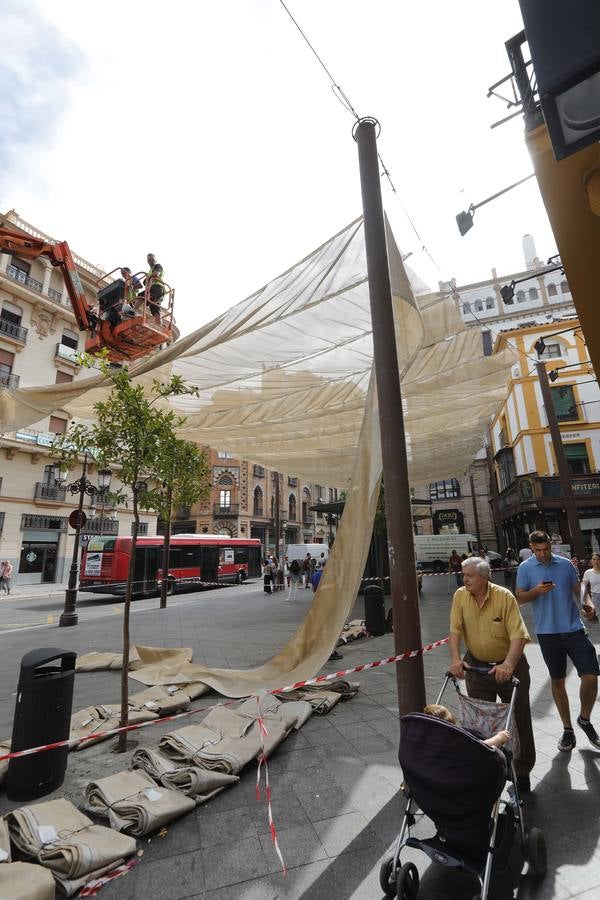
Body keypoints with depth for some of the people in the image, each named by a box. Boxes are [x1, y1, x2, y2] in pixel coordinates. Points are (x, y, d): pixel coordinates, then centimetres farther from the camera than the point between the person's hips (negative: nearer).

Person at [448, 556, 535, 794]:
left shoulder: (504, 596, -19)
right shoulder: (460, 596, -10)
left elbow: (518, 635, -24)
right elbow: (455, 631, -11)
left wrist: (508, 664, -36)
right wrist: (455, 659, -23)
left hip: (508, 666, -2)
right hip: (476, 666, 2)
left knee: (519, 720, 12)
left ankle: (522, 772, 33)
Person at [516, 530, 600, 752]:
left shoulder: (566, 564, 3)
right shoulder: (525, 568, -3)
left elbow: (578, 589, 11)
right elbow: (519, 598, -3)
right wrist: (536, 591, -20)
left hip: (574, 628, 1)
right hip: (548, 632, -1)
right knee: (557, 681, 10)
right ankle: (567, 729, 29)